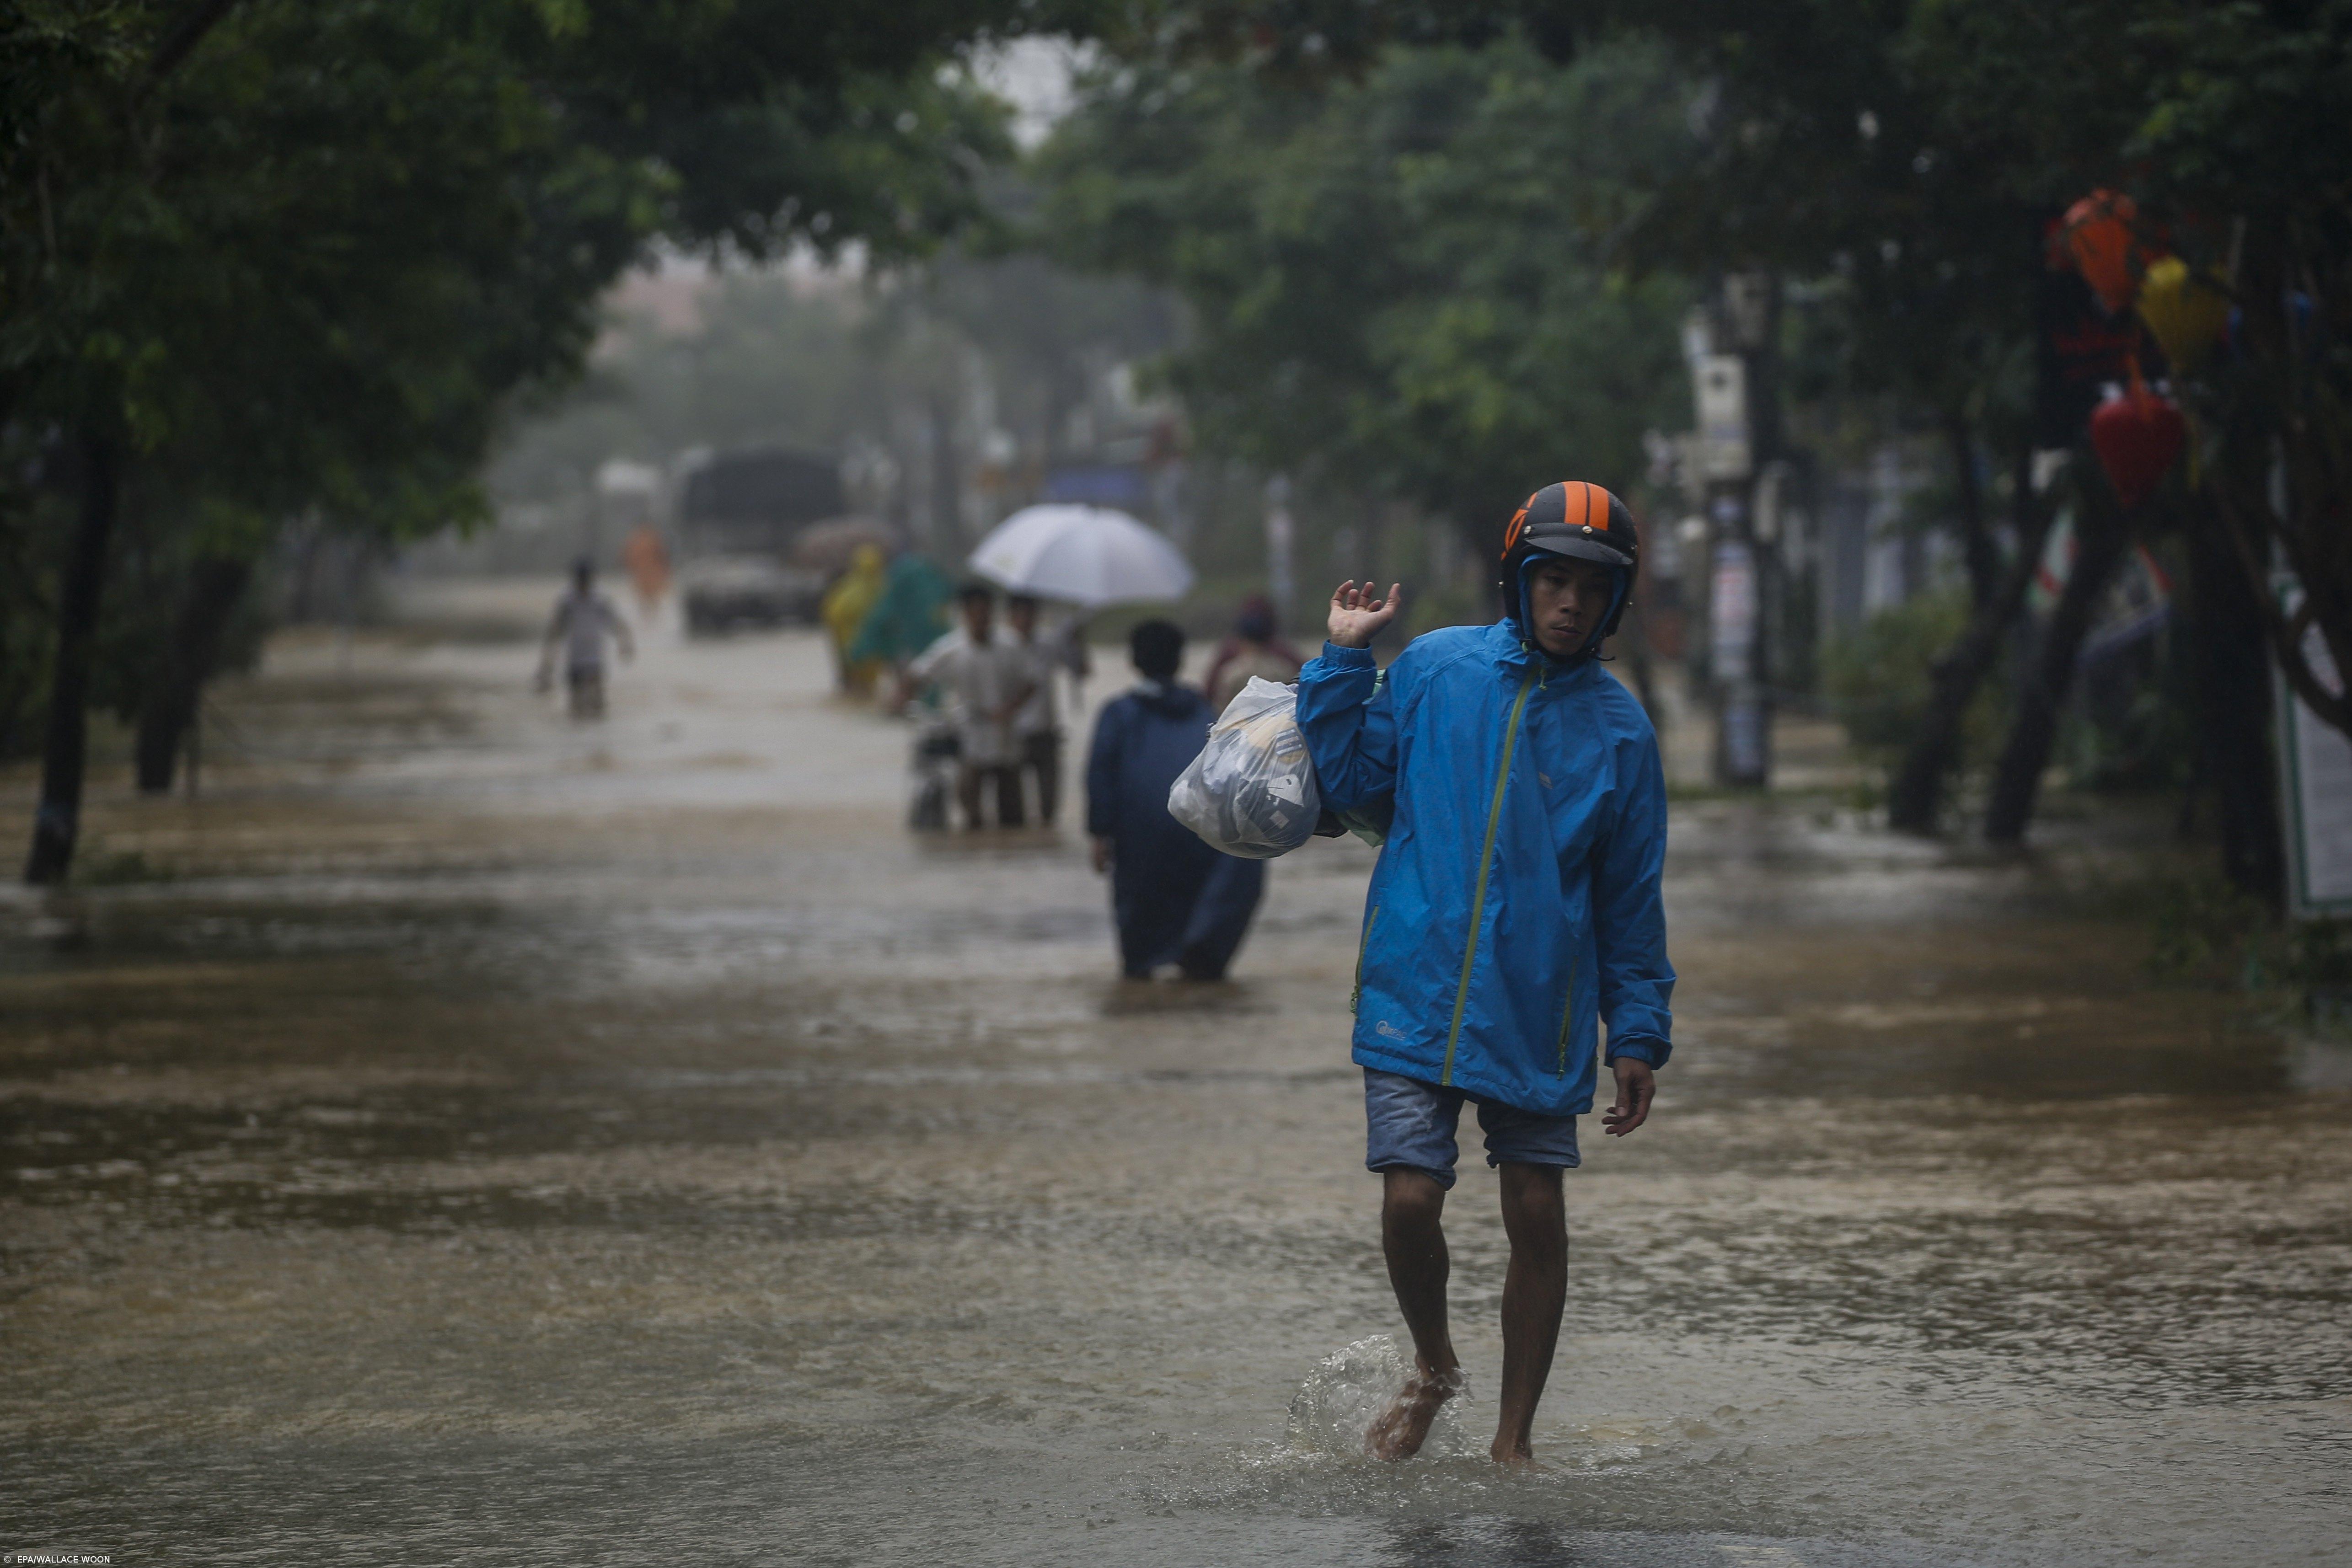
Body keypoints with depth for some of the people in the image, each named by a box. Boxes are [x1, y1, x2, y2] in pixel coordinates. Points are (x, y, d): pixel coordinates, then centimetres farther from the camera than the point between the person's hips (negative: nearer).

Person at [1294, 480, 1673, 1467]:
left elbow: (1631, 901, 8)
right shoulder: (1434, 671, 2)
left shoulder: (1619, 729, 3)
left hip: (1539, 1015, 1)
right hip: (1415, 997, -1)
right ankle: (1431, 1368, 21)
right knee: (1410, 1201, -9)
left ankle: (1513, 1440, 15)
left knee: (1536, 1219, 1)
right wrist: (1344, 661, -2)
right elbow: (1349, 777, 6)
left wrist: (1639, 1037, 5)